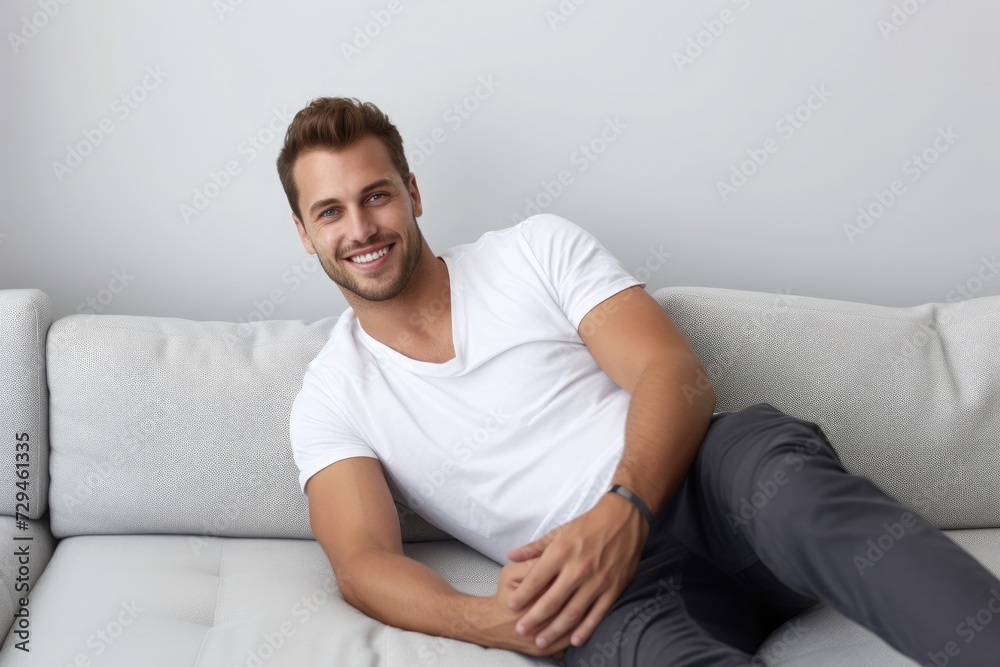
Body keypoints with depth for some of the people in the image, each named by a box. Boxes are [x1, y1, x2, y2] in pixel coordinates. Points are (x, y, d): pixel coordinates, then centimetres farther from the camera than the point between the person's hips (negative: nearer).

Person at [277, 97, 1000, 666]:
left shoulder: (538, 248, 12)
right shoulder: (329, 399, 13)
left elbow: (677, 373, 0)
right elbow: (363, 562, 0)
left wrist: (622, 511, -20)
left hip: (697, 478, 2)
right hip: (598, 580, -1)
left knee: (788, 487, -36)